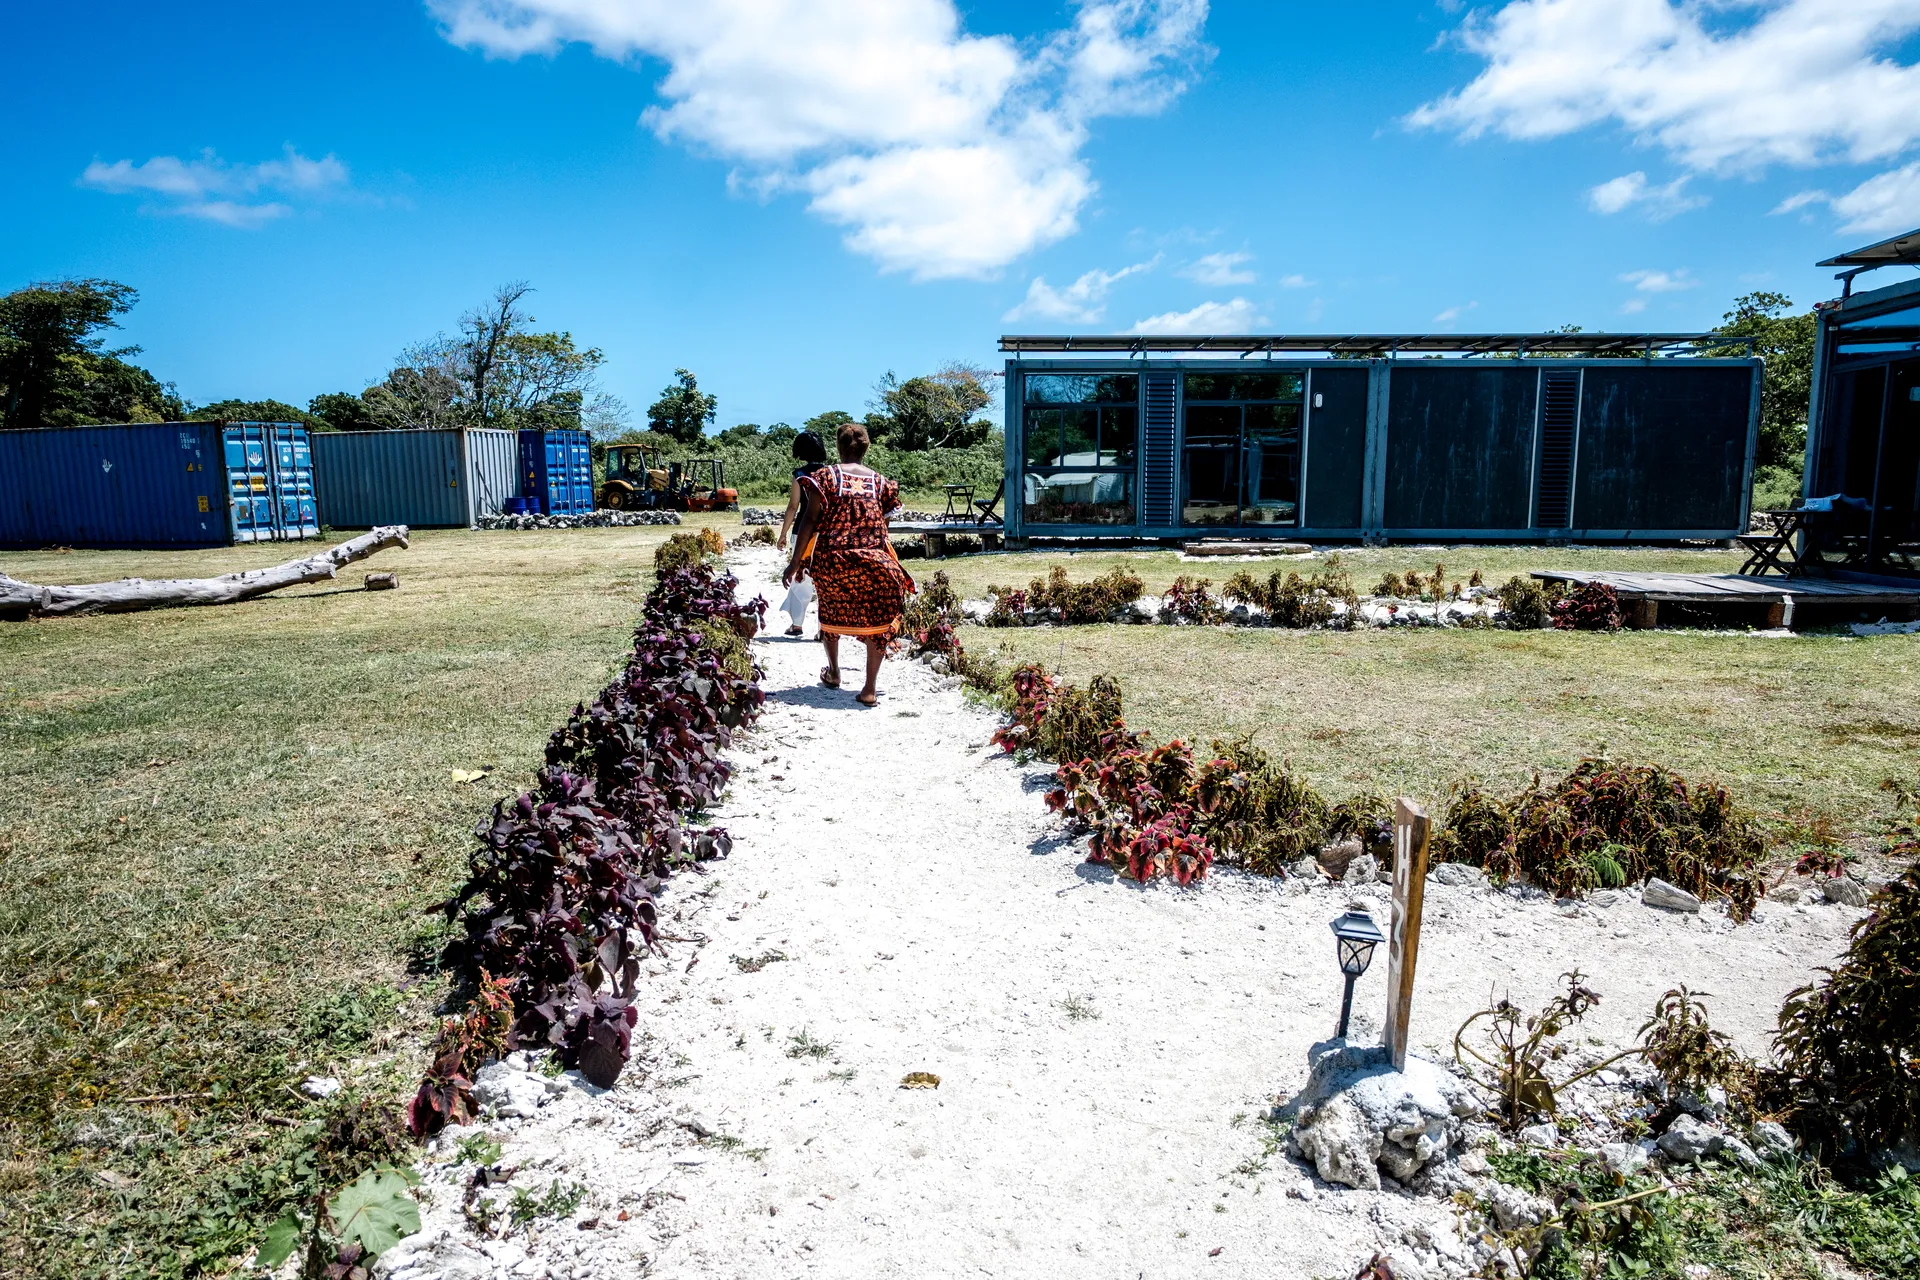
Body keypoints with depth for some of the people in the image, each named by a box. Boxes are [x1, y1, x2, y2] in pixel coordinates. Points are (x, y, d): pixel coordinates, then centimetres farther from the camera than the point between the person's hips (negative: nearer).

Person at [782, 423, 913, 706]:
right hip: (873, 562, 0)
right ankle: (870, 688, 4)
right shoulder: (880, 481, 6)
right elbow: (881, 525, 7)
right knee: (876, 619, 10)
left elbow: (809, 521, -6)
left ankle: (833, 673, 38)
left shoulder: (826, 476, 0)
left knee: (831, 613, 24)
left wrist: (796, 563, -4)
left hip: (831, 561, 0)